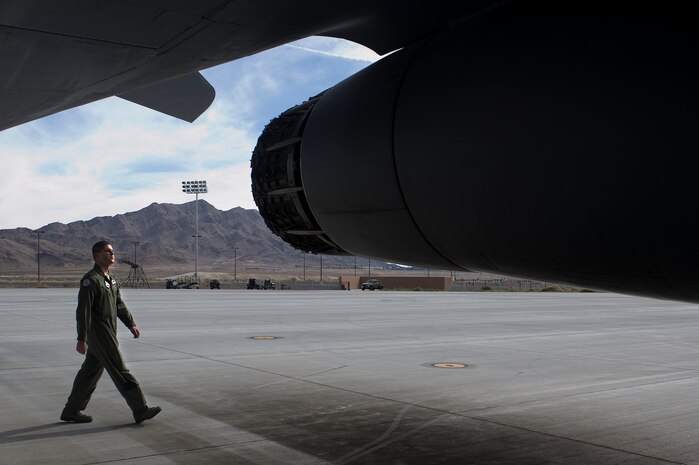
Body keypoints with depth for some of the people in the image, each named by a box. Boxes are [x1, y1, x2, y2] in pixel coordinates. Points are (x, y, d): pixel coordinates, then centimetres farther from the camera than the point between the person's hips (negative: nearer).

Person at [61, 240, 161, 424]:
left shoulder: (110, 279, 15)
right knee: (120, 371, -6)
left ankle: (71, 411, 24)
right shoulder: (90, 280, -15)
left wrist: (131, 324, 13)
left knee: (90, 373, 14)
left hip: (108, 333, 10)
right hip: (98, 334, -10)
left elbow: (119, 304, 22)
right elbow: (83, 311, -19)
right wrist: (81, 339, -21)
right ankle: (140, 410, -2)